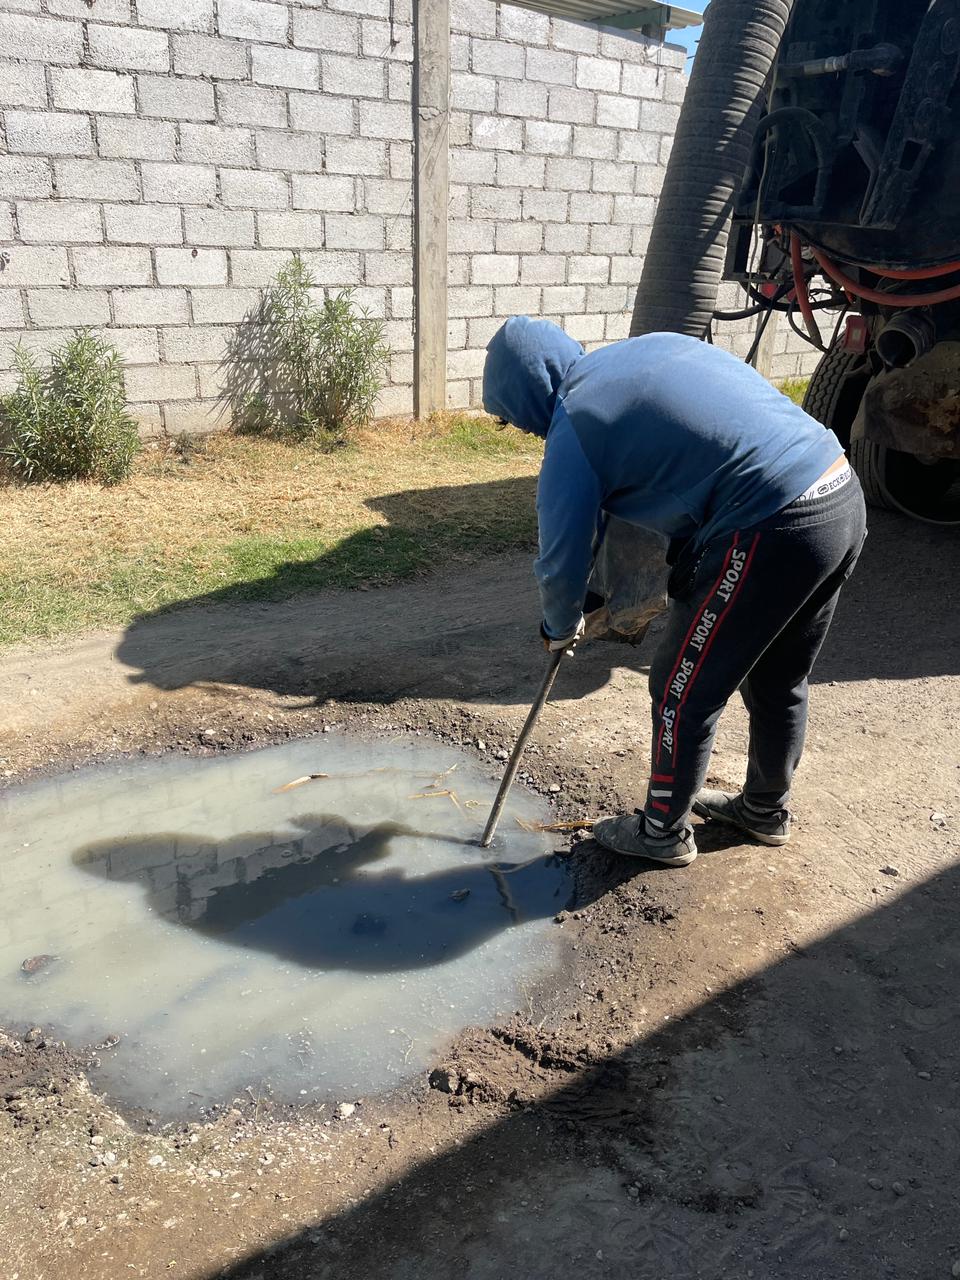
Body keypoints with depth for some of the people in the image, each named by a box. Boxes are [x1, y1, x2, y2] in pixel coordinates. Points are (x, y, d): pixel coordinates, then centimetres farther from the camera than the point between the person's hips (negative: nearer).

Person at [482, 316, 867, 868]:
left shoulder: (574, 428, -6)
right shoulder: (655, 345, 17)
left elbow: (564, 557, 1)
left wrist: (561, 628, 22)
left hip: (772, 532, -9)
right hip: (846, 495, 9)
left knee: (684, 693, 11)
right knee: (780, 681, 25)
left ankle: (664, 832, 30)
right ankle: (766, 808, 46)